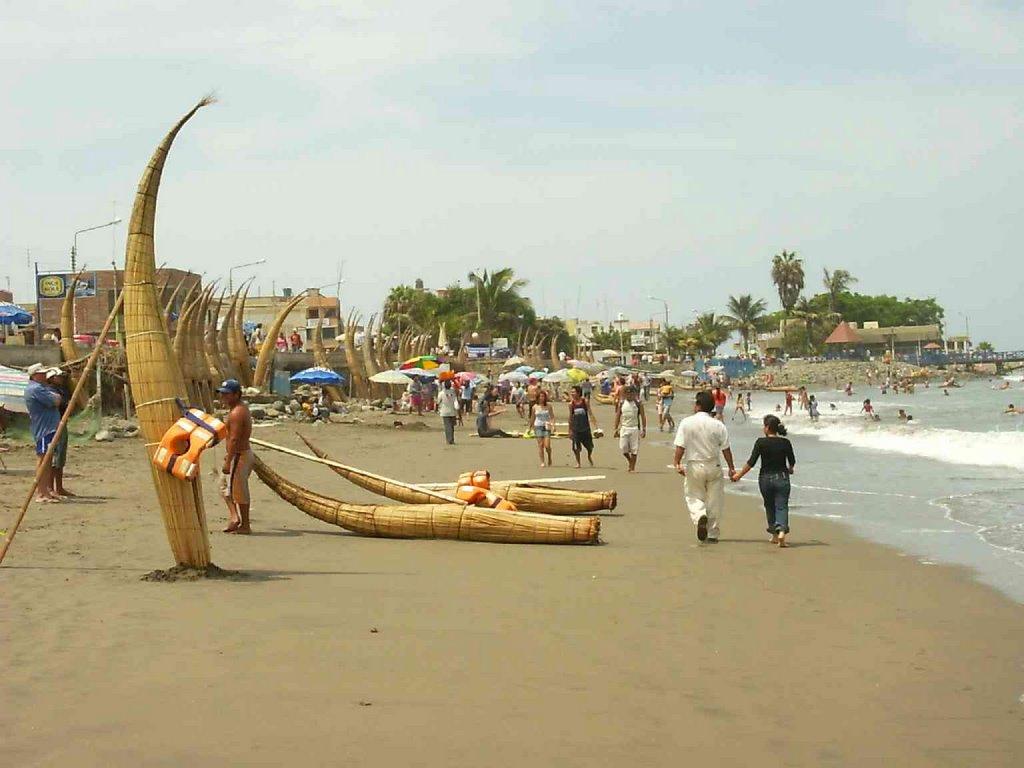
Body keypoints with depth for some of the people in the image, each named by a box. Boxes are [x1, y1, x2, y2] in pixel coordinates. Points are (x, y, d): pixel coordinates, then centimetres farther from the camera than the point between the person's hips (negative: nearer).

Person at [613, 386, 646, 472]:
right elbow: (617, 416, 9)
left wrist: (644, 429, -6)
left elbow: (643, 416, -1)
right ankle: (629, 459, 24)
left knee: (634, 449, -1)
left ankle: (632, 467, 9)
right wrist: (616, 429, 6)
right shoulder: (621, 403, 5)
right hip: (624, 428, 2)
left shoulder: (638, 403, -2)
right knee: (623, 447, -5)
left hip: (635, 428, -2)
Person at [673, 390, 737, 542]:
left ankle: (700, 516, -18)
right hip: (714, 466, 1)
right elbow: (726, 449, 0)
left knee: (694, 496, 13)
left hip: (694, 466, -1)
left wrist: (677, 463, -2)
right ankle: (712, 534, 13)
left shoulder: (686, 422, -8)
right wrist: (731, 468, 8)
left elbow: (680, 446, -11)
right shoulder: (718, 425, -4)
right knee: (714, 500, 10)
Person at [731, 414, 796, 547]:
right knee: (782, 506, -1)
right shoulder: (785, 442, -2)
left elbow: (751, 462, -9)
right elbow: (792, 462, 9)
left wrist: (739, 475, 2)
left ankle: (774, 535, 23)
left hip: (765, 478, 0)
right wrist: (790, 470, 33)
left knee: (769, 507, 17)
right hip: (782, 478, 0)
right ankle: (782, 531, -24)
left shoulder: (761, 442, -9)